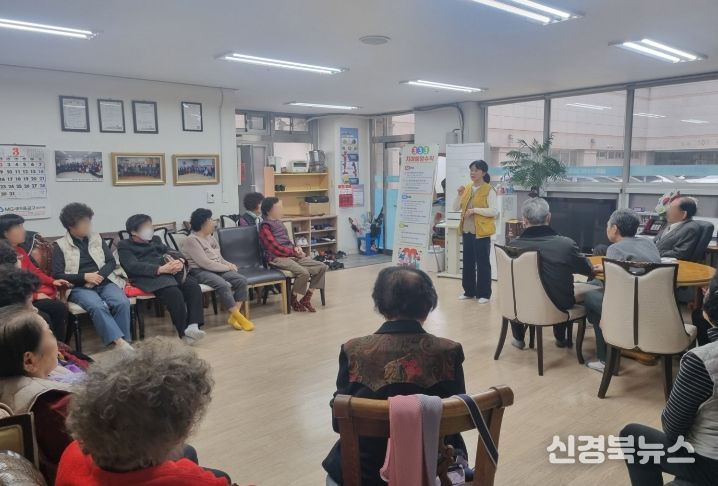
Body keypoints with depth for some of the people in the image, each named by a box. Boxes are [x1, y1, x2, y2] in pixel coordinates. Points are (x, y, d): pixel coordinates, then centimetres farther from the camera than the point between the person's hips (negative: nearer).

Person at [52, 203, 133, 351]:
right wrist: (85, 277, -14)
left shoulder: (96, 238, 14)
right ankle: (120, 342, -39)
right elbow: (58, 275, -2)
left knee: (122, 302, -29)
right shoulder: (60, 245, 4)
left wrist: (99, 276, -9)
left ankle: (121, 342, -22)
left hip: (105, 282, 3)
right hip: (79, 287, -3)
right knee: (98, 307, -35)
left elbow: (111, 262, 10)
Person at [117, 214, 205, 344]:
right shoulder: (124, 246, 12)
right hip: (150, 277, -5)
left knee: (193, 286, -26)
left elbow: (171, 252, 19)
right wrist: (161, 269, -21)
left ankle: (193, 326, -37)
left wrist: (180, 261, -8)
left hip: (172, 272, 6)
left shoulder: (155, 240, 31)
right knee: (174, 293, -34)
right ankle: (184, 333, -28)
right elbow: (133, 266, -6)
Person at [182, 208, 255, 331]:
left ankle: (233, 316, -15)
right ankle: (238, 317, -21)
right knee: (223, 285, -34)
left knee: (241, 280, -16)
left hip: (217, 269, 8)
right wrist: (227, 267, -11)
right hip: (200, 272, -8)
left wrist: (229, 264, -2)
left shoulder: (210, 237, 16)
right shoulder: (191, 240, -9)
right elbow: (205, 263, -16)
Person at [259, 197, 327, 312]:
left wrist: (295, 248, 4)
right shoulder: (265, 226, -7)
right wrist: (295, 253, -10)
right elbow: (276, 248, -15)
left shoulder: (279, 222, 19)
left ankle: (306, 299, 2)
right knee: (304, 273, -32)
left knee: (321, 267, -4)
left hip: (292, 255, 9)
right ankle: (293, 300, -6)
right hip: (278, 258, -9)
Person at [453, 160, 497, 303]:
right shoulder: (467, 188, 10)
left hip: (481, 232, -6)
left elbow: (494, 211, -16)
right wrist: (460, 195, -5)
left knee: (482, 263, 0)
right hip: (467, 231, 7)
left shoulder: (489, 190, -8)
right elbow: (456, 208, 10)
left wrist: (475, 210, -21)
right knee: (468, 262, 12)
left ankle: (484, 294, 8)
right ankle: (469, 291, 23)